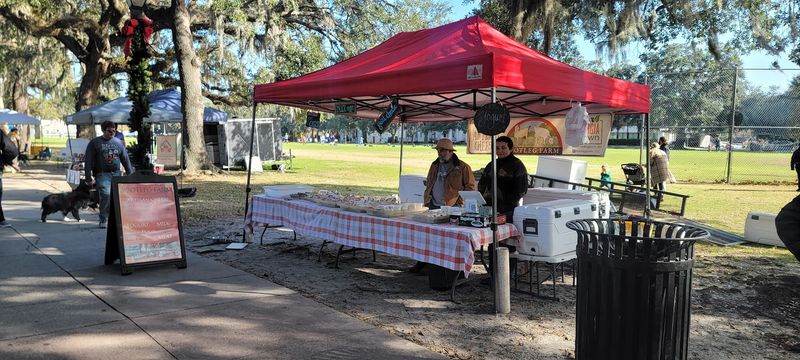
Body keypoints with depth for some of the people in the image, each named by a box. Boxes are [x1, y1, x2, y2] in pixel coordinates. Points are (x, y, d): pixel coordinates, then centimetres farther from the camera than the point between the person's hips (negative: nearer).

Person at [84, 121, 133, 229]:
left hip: (116, 174, 4)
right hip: (102, 174, -4)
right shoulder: (94, 143, 5)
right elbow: (88, 162, 2)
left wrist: (130, 175, 14)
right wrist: (88, 178, -4)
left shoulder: (118, 142, 15)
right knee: (106, 194, -19)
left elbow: (125, 160, 18)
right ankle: (103, 220, -7)